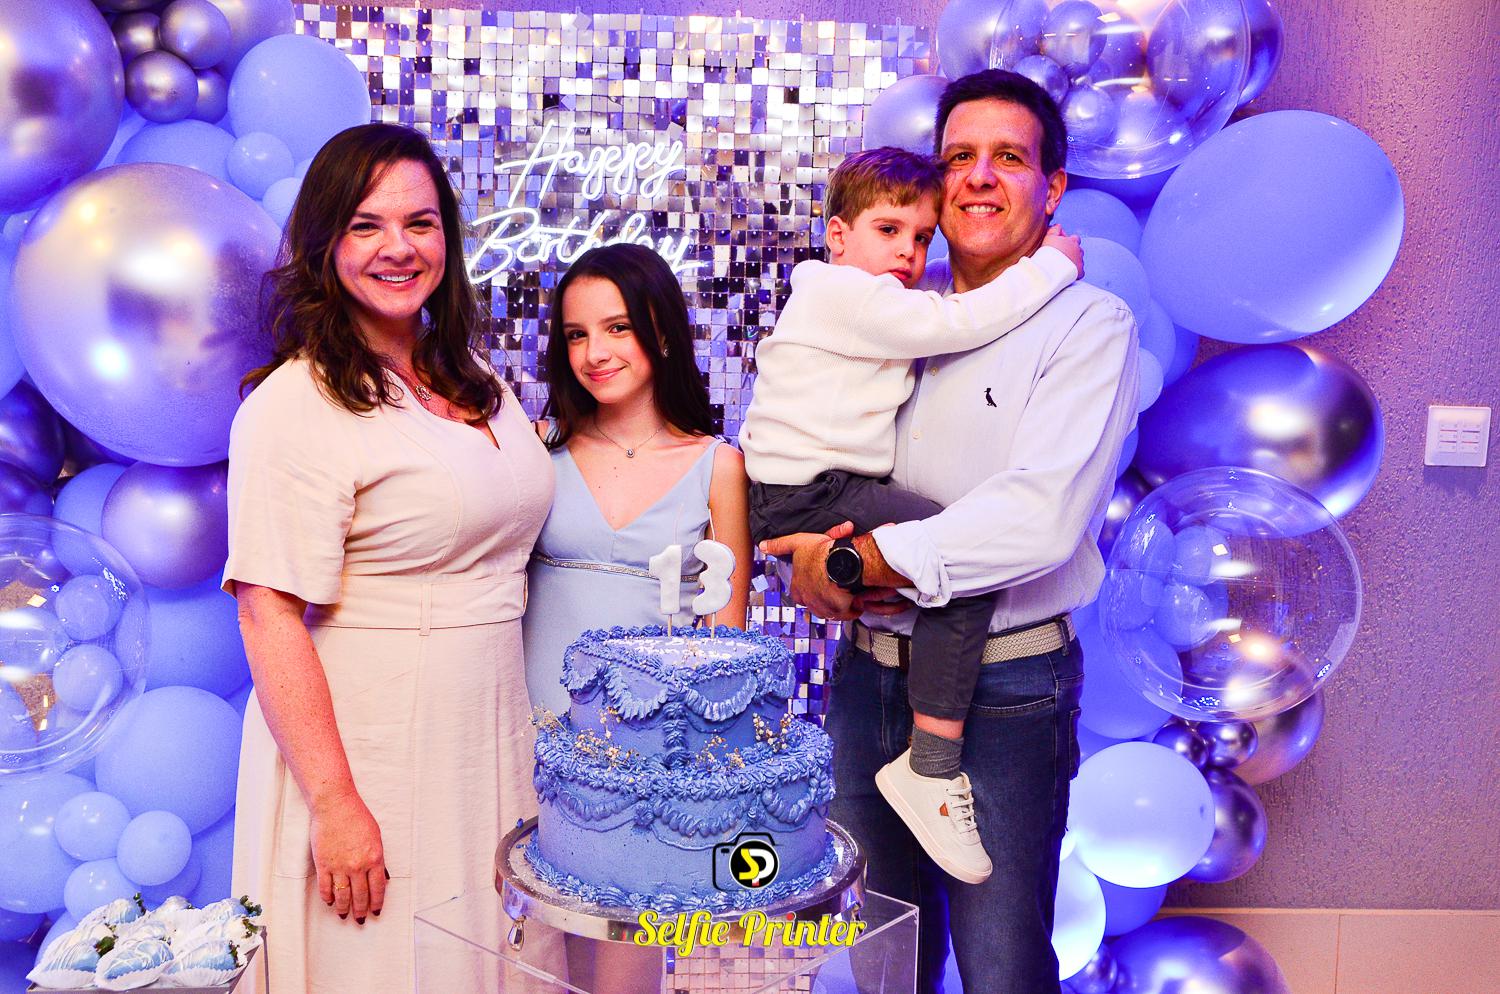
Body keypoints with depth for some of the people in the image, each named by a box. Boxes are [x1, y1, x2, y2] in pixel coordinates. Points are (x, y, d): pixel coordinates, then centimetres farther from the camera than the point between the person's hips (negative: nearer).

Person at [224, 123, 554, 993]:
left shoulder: (476, 380, 9)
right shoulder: (295, 405, -14)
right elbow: (271, 618, -19)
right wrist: (333, 803, -21)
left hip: (491, 740, 7)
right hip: (365, 752, -6)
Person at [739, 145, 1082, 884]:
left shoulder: (868, 305, 24)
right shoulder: (842, 292, -10)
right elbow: (959, 323, -18)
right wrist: (1051, 265, -8)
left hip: (833, 491, 11)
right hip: (805, 497, -11)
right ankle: (932, 767, -21)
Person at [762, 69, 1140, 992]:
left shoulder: (1088, 323, -8)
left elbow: (1041, 517, -22)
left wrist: (856, 561, -19)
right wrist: (817, 561, -9)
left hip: (1005, 692, -5)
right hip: (867, 674, 6)